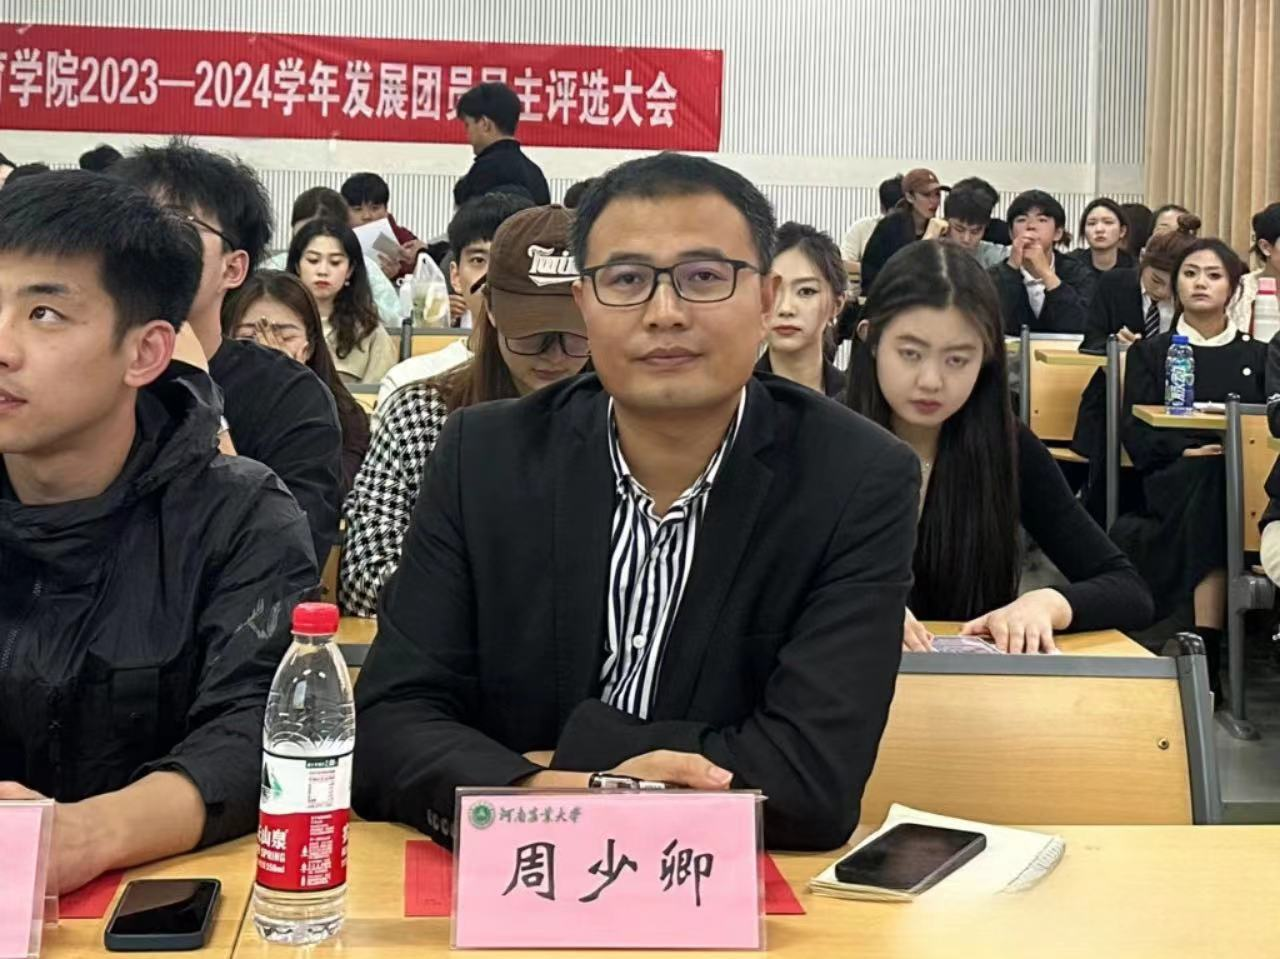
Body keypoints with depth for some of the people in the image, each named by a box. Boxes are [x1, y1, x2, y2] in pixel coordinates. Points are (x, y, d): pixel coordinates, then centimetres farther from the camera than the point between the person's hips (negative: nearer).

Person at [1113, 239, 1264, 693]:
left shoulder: (1257, 355, 21)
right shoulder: (1150, 351, 18)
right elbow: (1134, 430, 5)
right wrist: (1186, 451, -14)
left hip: (1241, 478, 1)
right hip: (1171, 478, -1)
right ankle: (1207, 654, -41)